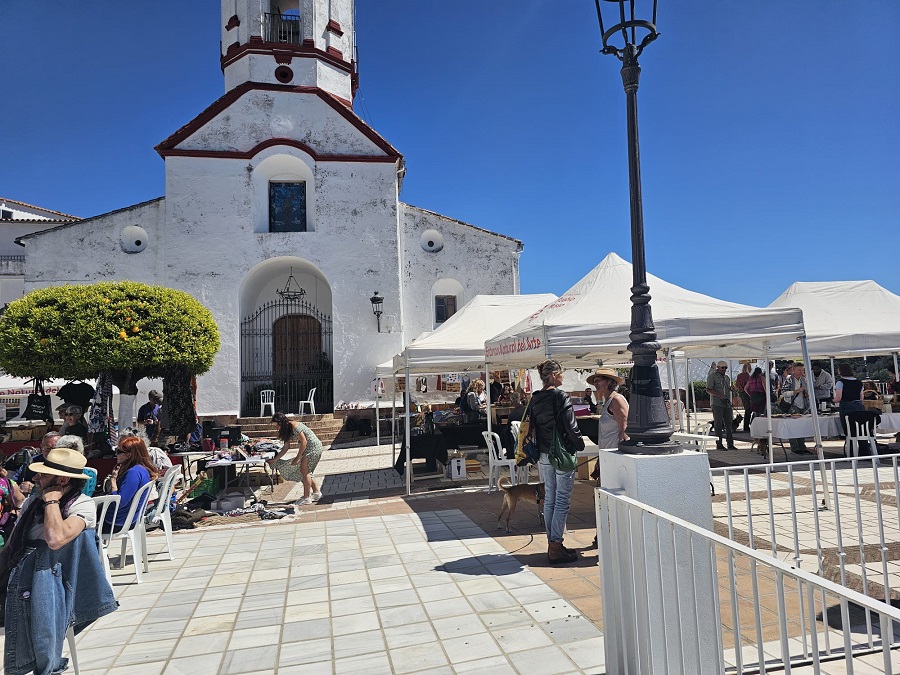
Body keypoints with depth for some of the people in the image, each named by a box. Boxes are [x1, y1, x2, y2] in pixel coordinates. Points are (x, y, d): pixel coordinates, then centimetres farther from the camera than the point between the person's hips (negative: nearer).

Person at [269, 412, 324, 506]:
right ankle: (316, 492, 19)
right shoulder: (287, 430, 9)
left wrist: (297, 458, -15)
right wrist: (275, 460, 9)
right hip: (307, 448, 10)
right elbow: (286, 447, 12)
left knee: (304, 470, -8)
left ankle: (307, 498, -2)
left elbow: (304, 442, -21)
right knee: (305, 471, 10)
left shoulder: (294, 427, -21)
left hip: (314, 447, -10)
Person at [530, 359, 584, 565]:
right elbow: (571, 426, -14)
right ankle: (556, 546, 1)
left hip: (544, 455, 7)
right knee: (562, 500, -1)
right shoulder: (560, 396, -15)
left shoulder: (535, 399, 6)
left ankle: (552, 543, 20)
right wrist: (580, 445, 1)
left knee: (549, 499, 13)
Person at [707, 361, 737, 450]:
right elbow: (709, 389, -11)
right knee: (718, 424, -3)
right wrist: (720, 396, -20)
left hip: (727, 403, 6)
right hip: (717, 403, -6)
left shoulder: (727, 377, 20)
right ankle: (719, 444, 1)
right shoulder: (712, 376, -2)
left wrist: (731, 388, 7)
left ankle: (730, 444, 9)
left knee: (728, 423, 5)